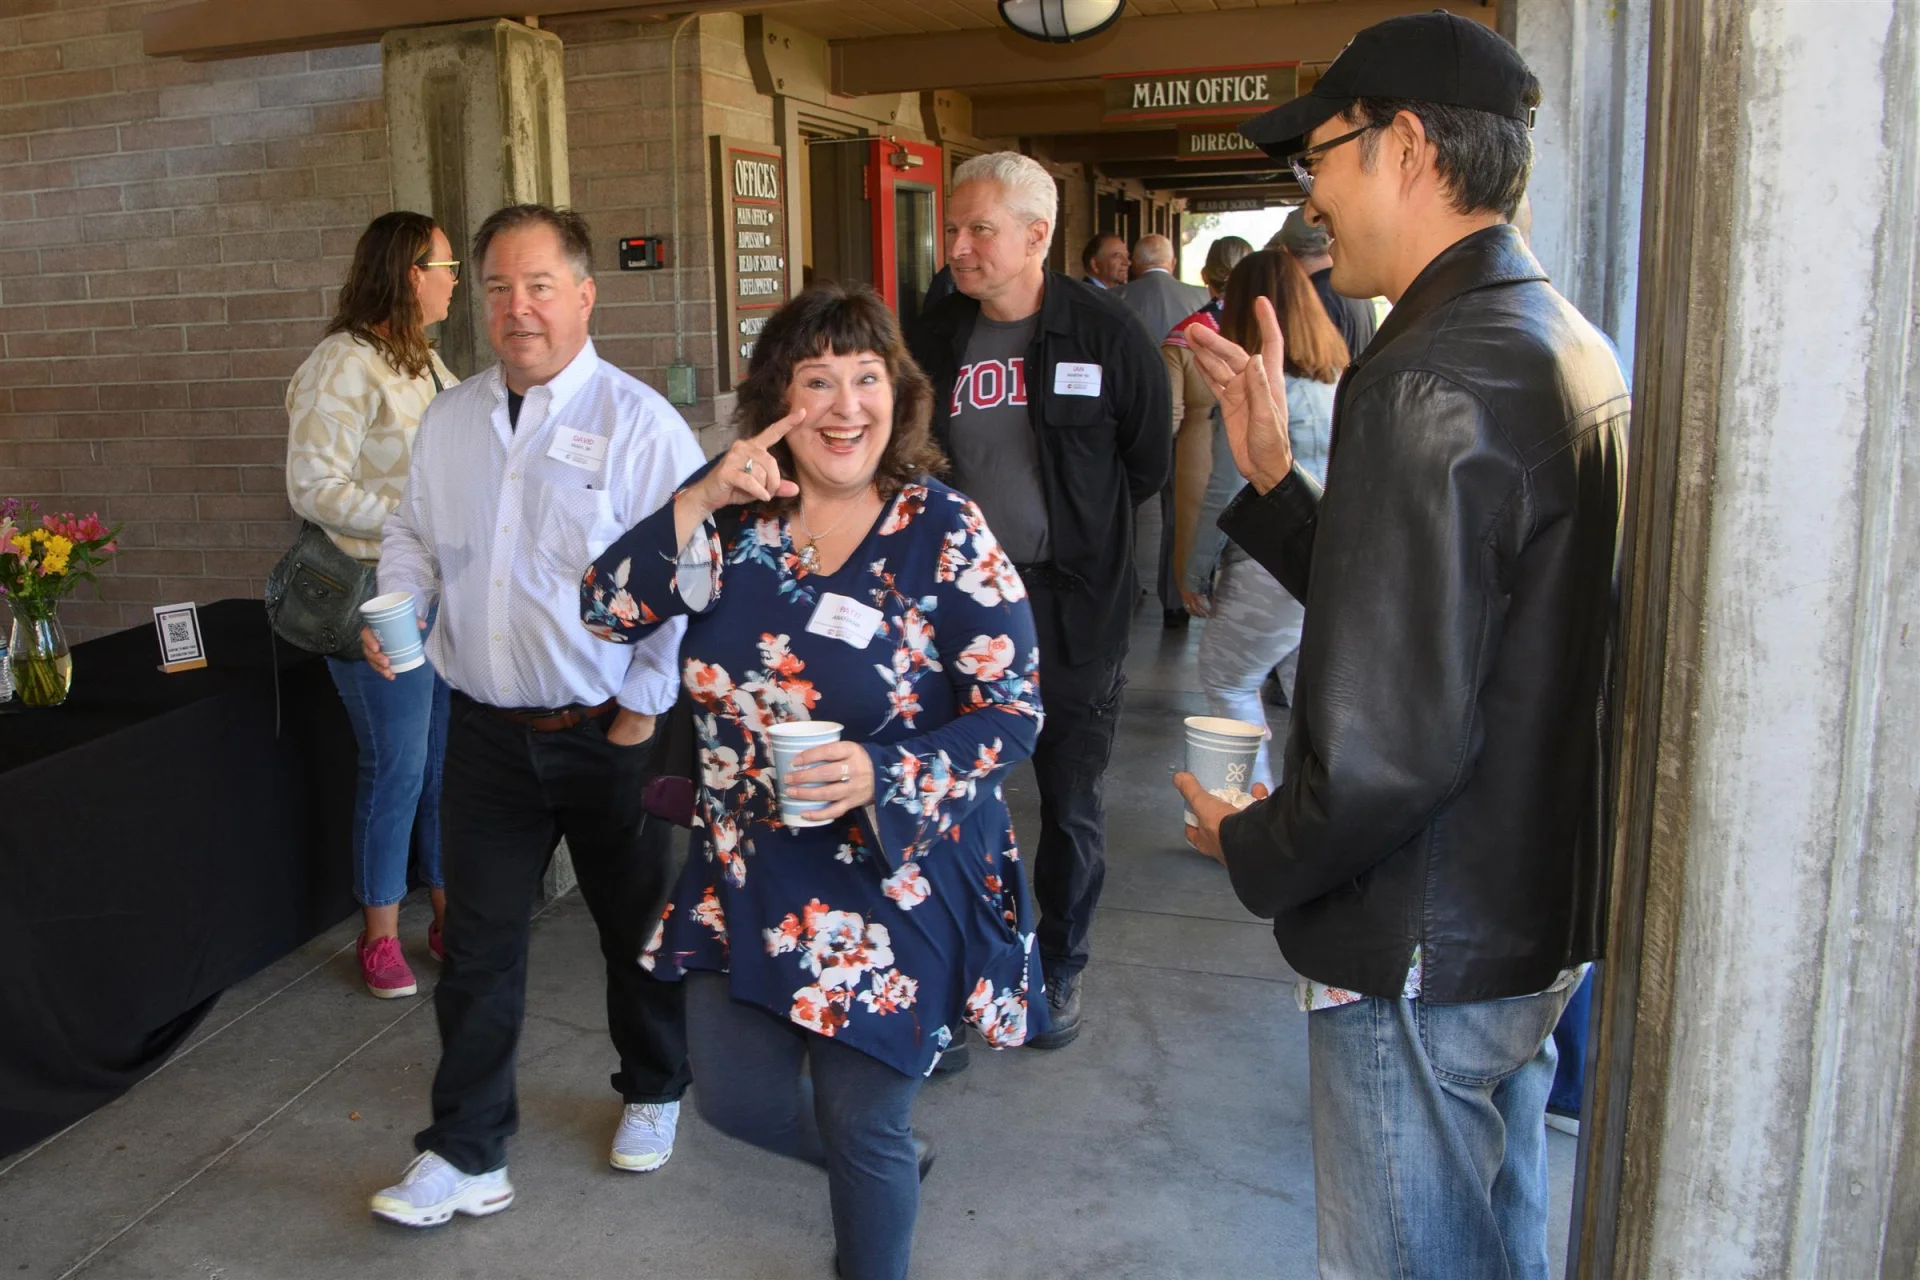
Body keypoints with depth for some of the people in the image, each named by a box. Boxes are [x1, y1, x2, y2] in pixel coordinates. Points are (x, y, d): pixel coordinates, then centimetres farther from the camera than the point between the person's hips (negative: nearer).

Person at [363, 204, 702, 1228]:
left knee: (637, 932, 15)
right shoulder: (449, 421, 6)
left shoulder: (639, 423, -13)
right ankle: (466, 1155, 24)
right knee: (478, 947, 9)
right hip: (486, 732, 4)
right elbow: (414, 536, 19)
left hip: (608, 732, -4)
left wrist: (645, 707, -13)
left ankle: (653, 1094, 40)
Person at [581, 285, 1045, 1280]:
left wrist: (884, 777, -28)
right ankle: (896, 1163, 45)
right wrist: (698, 502, -23)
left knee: (862, 1129, 8)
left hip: (896, 877, -4)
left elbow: (1013, 711, -13)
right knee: (734, 1100, 14)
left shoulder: (943, 534, -13)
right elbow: (610, 612, -9)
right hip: (744, 869, 5)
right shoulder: (733, 517, -1)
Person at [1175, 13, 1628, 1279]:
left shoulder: (1431, 383, -25)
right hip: (1541, 922, 9)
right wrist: (1270, 469, 5)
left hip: (1426, 958, -9)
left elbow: (1388, 742, -28)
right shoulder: (1572, 348, 6)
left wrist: (1254, 852, -10)